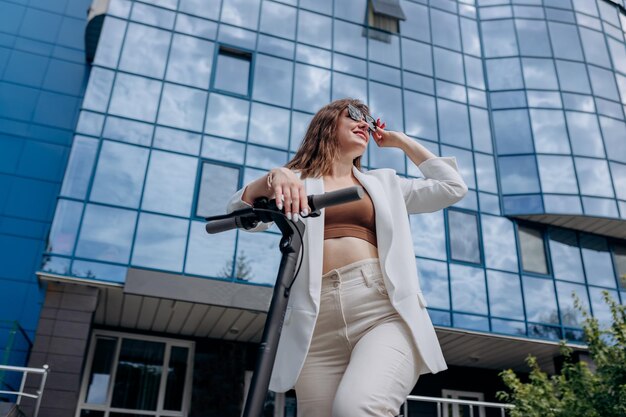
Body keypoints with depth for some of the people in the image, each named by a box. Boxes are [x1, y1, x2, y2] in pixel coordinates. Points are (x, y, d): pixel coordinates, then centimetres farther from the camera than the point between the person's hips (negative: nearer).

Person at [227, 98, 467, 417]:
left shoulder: (384, 183, 27)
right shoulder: (298, 181, 19)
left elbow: (453, 187, 22)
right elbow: (241, 213, 4)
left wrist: (402, 142, 27)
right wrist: (273, 179, -17)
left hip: (384, 311, 0)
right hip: (319, 324, 1)